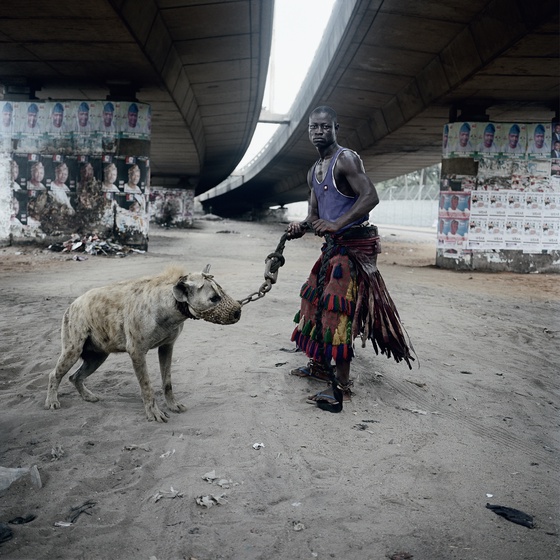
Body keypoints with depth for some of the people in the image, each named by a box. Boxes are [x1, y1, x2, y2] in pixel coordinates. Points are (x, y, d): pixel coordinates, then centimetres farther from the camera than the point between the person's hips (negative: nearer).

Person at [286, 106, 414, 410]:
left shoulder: (346, 159, -10)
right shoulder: (314, 171, 17)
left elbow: (370, 196, -22)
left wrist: (337, 224, -30)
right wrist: (300, 226, -4)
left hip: (354, 244, -9)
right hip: (334, 245, 9)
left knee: (337, 310, -12)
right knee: (316, 302, 15)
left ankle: (342, 386, -5)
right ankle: (320, 365, 32)